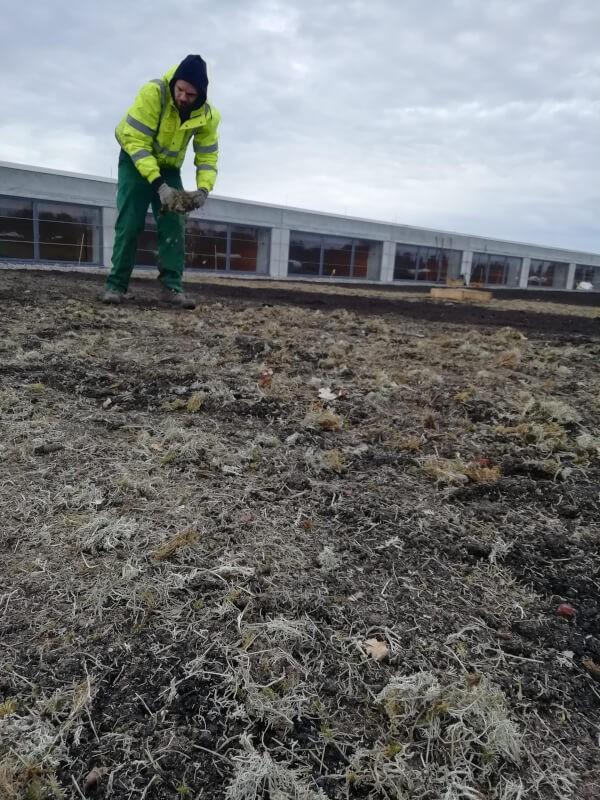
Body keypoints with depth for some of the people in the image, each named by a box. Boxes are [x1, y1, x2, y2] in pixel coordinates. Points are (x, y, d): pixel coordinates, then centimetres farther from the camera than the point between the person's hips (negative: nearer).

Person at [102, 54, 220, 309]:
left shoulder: (207, 115, -17)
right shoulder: (153, 93, -30)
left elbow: (207, 157, -10)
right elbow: (136, 142, -31)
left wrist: (203, 189, -31)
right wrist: (158, 184, -40)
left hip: (169, 168, 4)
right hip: (135, 160, -3)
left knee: (174, 226, -8)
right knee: (129, 224, -12)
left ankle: (171, 286, -7)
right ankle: (115, 285, -6)